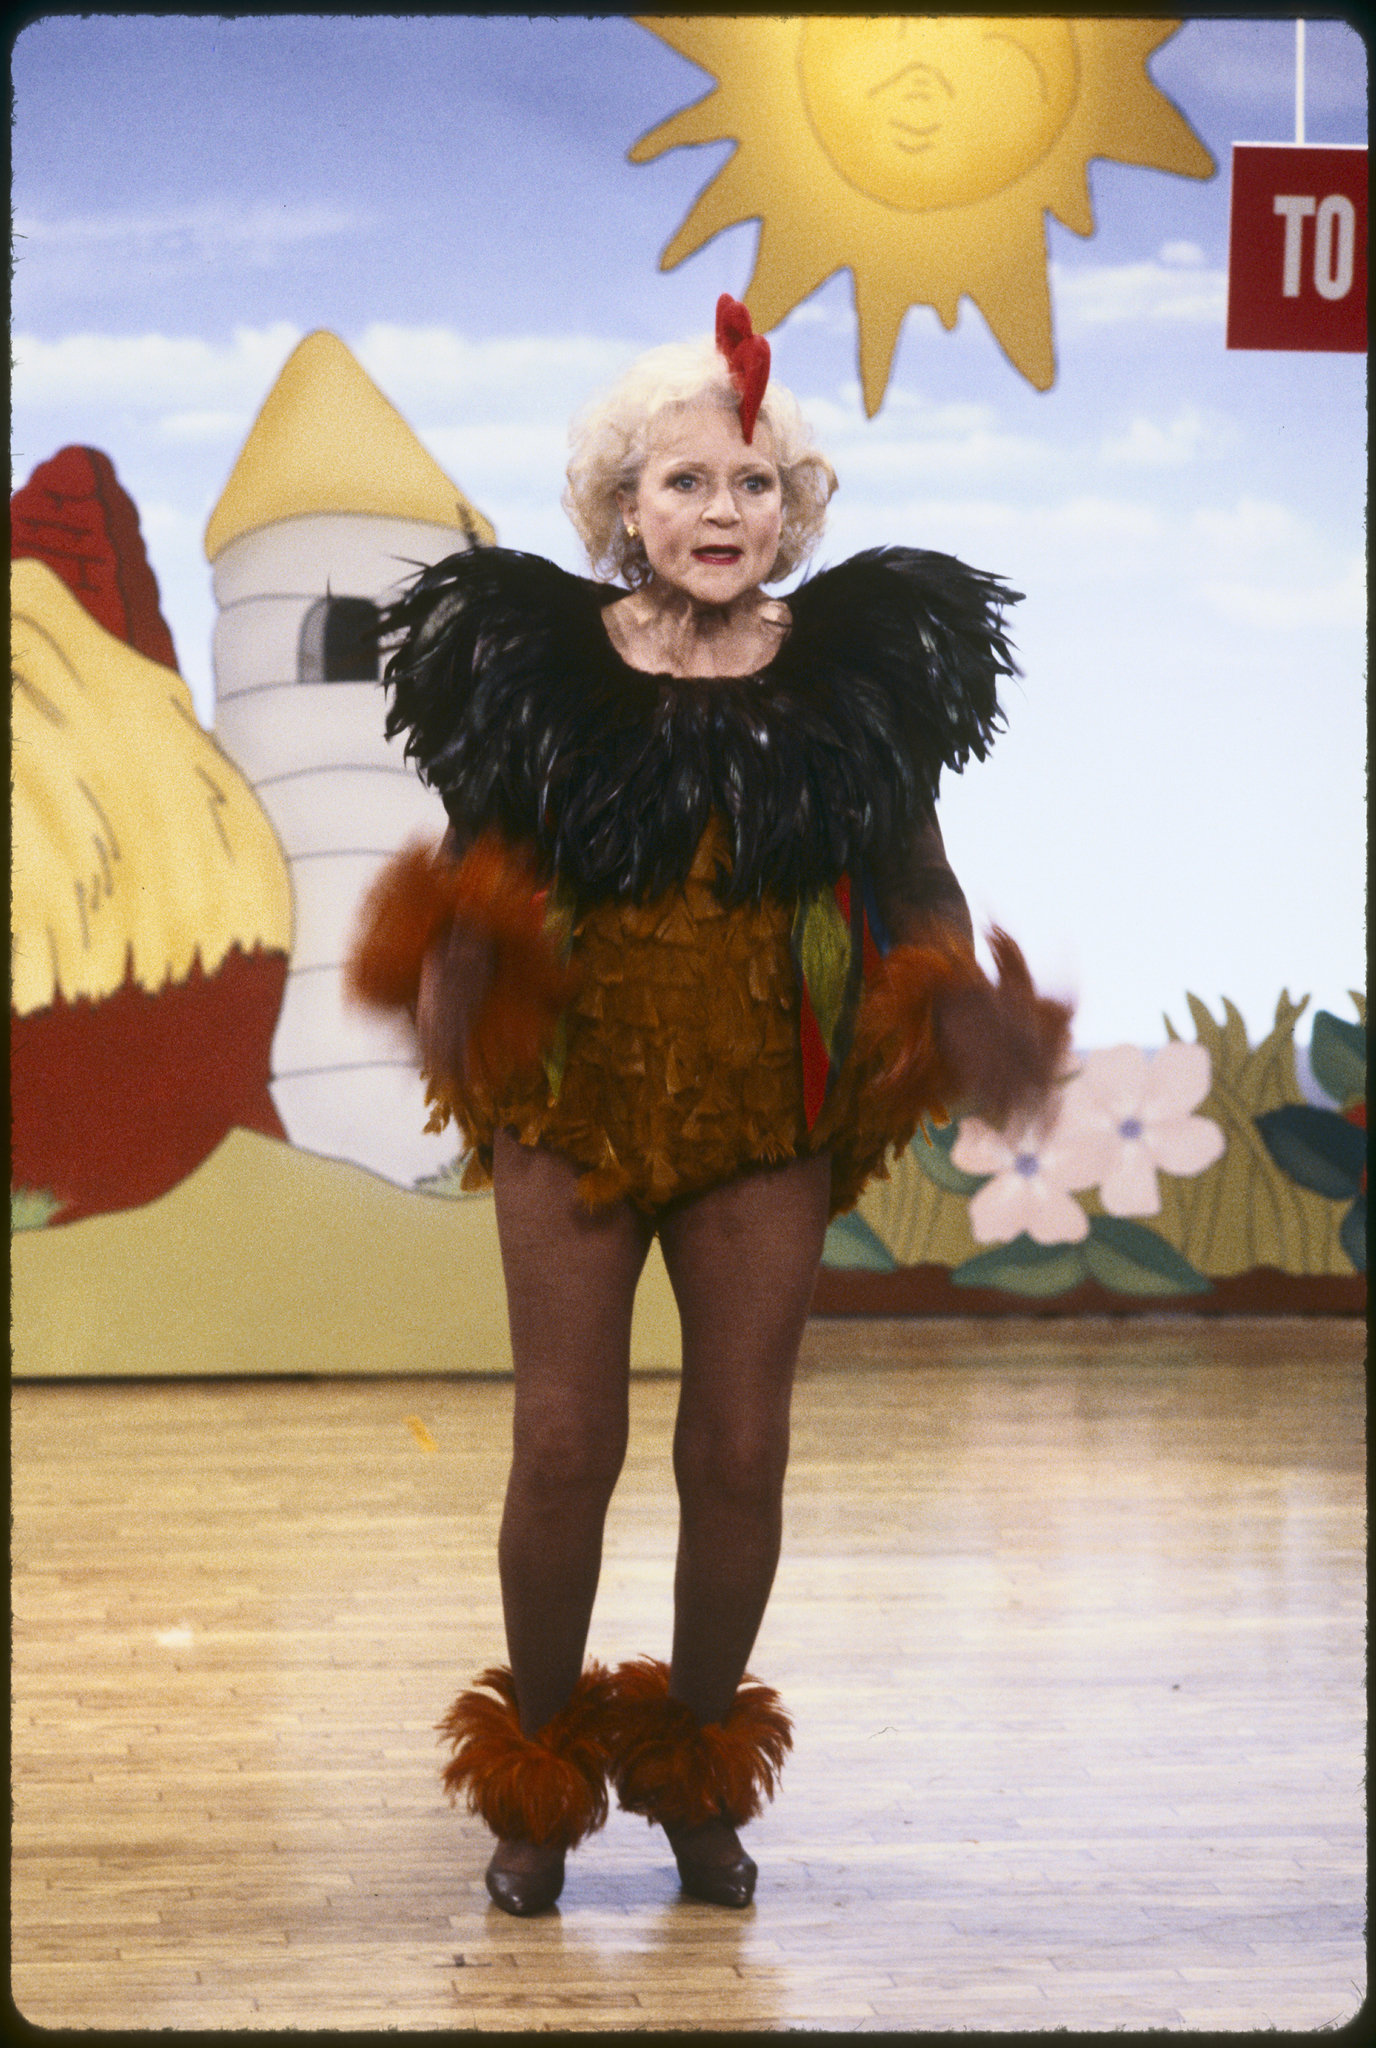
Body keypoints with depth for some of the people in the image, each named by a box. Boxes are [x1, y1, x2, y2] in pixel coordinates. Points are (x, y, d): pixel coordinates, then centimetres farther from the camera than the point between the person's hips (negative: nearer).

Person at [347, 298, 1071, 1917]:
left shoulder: (861, 664, 2)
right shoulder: (536, 660, -1)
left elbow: (917, 883, 6)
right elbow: (477, 867, 3)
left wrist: (969, 1014, -11)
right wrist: (450, 971, -18)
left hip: (770, 1114, 1)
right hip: (573, 1097, -1)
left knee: (740, 1451, 5)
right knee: (565, 1447, 0)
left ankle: (699, 1780, 24)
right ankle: (537, 1783, 18)